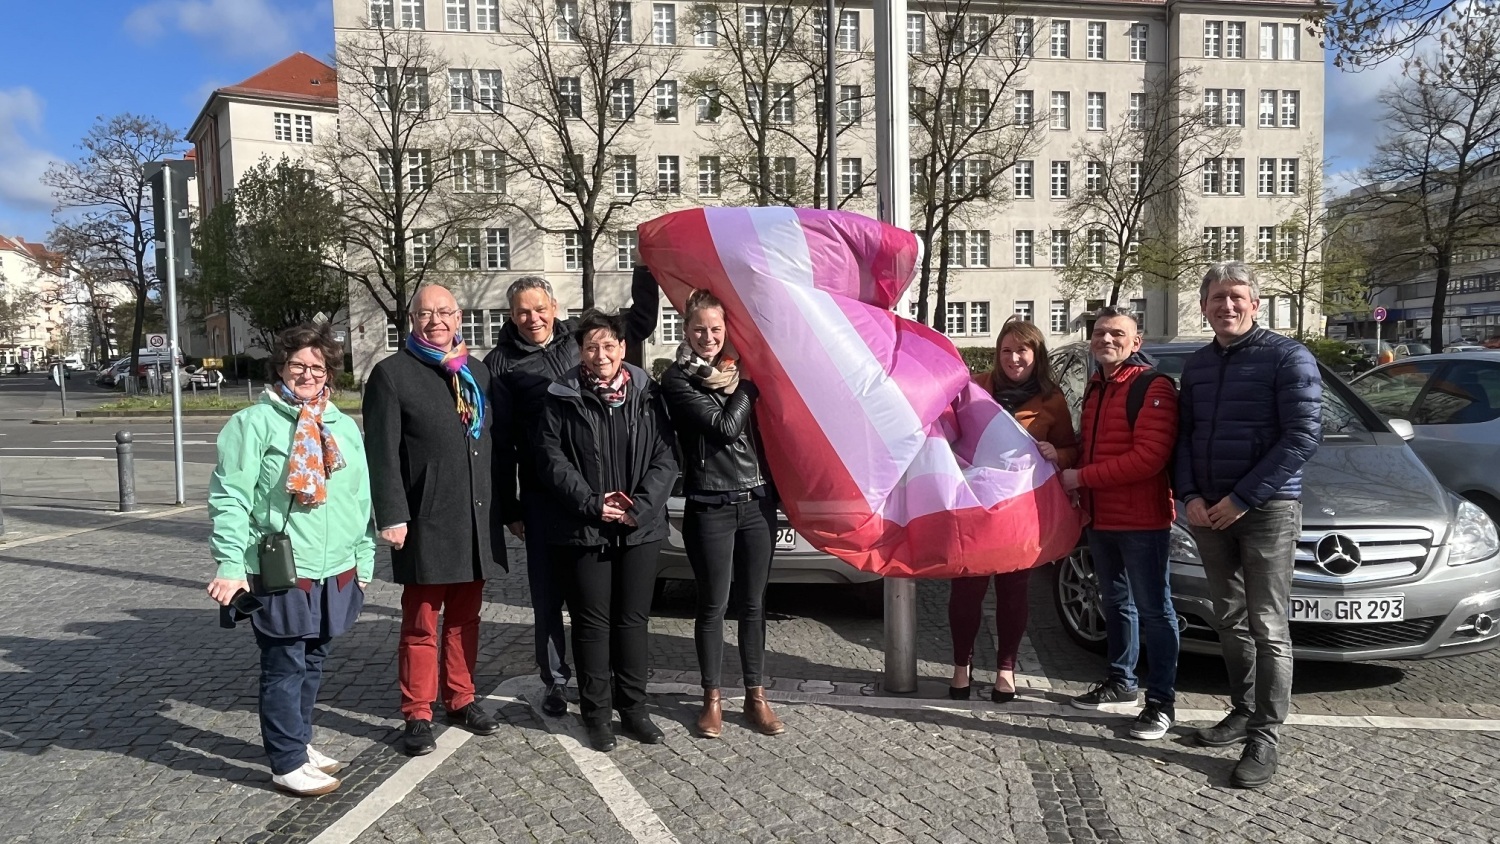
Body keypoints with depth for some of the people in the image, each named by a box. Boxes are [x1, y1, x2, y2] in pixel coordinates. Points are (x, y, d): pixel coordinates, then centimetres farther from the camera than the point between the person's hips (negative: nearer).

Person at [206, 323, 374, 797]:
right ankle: (288, 763, 14)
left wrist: (364, 561, 15)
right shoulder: (254, 423, -6)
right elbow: (230, 499, -11)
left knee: (313, 663, 16)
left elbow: (362, 499, 15)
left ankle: (299, 742, 32)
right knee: (285, 668, 3)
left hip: (336, 571, 6)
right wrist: (230, 567, -17)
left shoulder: (344, 426, 11)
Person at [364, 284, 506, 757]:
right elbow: (382, 452, -9)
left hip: (476, 520, 5)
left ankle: (461, 699, 28)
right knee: (421, 625, 4)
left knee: (465, 618, 15)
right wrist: (392, 515, -16)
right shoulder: (392, 373, -3)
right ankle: (417, 714, 15)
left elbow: (498, 436, 15)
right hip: (426, 523, -5)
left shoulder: (477, 372, 14)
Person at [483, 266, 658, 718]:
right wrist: (509, 508, -2)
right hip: (541, 496, -1)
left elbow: (641, 322, 19)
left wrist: (644, 270, 7)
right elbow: (498, 443, 1)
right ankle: (555, 681, 22)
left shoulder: (579, 336, 7)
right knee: (547, 592, 7)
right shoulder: (500, 363, 1)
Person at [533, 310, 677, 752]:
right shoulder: (561, 400, -2)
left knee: (633, 619, 11)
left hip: (640, 528, 2)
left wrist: (641, 506, -11)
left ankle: (633, 707, 24)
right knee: (592, 621, 6)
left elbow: (665, 458, 1)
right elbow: (553, 462, -5)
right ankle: (596, 712, 18)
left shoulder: (646, 395, 4)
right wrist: (591, 503, -14)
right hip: (584, 530, -2)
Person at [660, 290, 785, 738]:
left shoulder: (739, 368, 12)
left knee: (754, 603, 10)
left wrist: (736, 383, 2)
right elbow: (725, 427, -13)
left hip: (757, 500, 4)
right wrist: (746, 388, -3)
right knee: (713, 605, 3)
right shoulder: (678, 378, -4)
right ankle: (712, 699, 18)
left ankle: (756, 696, 21)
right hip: (710, 507, -4)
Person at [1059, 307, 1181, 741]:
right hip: (1100, 518, 8)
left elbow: (1148, 457, -21)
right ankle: (1121, 680, 33)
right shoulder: (1094, 388, 16)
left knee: (1153, 609, -1)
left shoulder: (1154, 387, -12)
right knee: (1115, 602, 19)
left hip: (1142, 520, -8)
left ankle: (1161, 699, 7)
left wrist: (1082, 477, -18)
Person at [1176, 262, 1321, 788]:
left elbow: (1303, 436, -12)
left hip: (1267, 509, -6)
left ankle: (1265, 738, 2)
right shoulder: (1196, 366, 14)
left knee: (1267, 627, -4)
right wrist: (1190, 495, -2)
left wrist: (1242, 499, -14)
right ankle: (1244, 711, 24)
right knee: (1230, 621, 12)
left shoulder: (1287, 358, -5)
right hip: (1208, 510, 6)